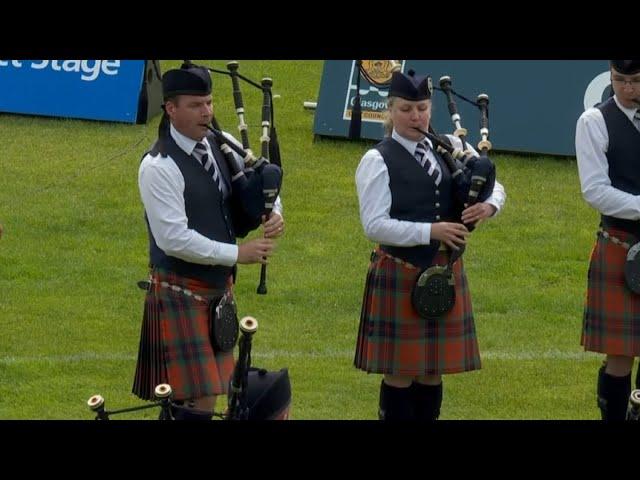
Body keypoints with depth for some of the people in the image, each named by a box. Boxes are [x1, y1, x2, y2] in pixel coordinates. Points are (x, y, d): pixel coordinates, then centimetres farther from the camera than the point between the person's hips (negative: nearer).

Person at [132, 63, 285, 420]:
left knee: (210, 388, 16)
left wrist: (274, 213, -5)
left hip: (220, 287, 8)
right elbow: (174, 239, -24)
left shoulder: (222, 146, 4)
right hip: (181, 293, -8)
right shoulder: (159, 167, -19)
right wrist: (237, 254, -21)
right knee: (198, 400, -11)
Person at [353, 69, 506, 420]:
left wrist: (489, 205, -11)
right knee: (400, 374, 0)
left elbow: (494, 186, 13)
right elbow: (375, 225, -16)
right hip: (399, 276, -5)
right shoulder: (378, 161, -8)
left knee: (432, 372, 11)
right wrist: (431, 231, -23)